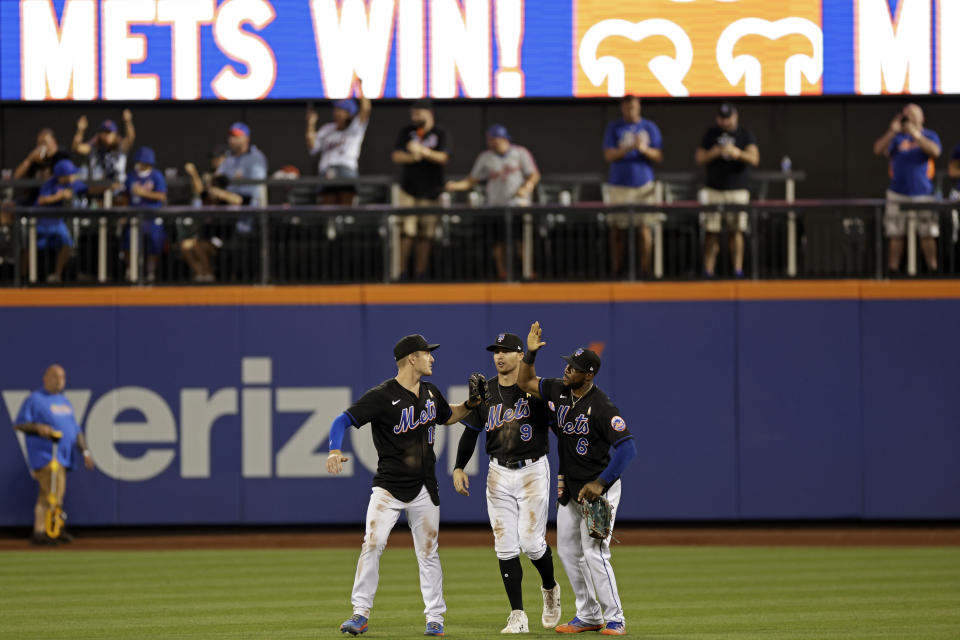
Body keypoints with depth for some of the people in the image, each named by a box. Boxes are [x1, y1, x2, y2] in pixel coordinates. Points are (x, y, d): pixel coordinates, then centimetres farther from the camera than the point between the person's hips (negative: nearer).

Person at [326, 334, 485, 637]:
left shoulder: (430, 393, 8)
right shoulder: (382, 396, -13)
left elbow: (447, 416, 28)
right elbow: (344, 419, -18)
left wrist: (471, 404, 9)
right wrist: (334, 451, -36)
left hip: (424, 489, 5)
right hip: (388, 487, -5)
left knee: (428, 553, 5)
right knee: (372, 544, -14)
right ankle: (360, 613, -5)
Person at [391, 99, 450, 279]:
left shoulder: (440, 133, 1)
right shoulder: (407, 131, 7)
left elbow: (443, 158, -10)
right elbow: (396, 156, 1)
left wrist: (423, 151, -23)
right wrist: (412, 157, -19)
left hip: (430, 190, -1)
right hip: (408, 189, 1)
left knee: (426, 235, 0)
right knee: (405, 232, -8)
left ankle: (420, 272, 6)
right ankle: (400, 271, -7)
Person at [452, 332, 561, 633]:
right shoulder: (486, 391, 7)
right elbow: (471, 430, 11)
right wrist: (459, 468, 3)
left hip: (533, 470, -4)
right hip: (499, 474, 4)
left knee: (531, 541, -8)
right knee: (505, 546, -2)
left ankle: (550, 588, 24)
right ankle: (517, 616, 2)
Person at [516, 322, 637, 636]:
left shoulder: (601, 407, -23)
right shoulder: (561, 391, 1)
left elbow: (627, 447, -27)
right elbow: (525, 381, 13)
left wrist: (600, 483, -30)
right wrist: (530, 352, -5)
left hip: (599, 489, -8)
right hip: (569, 489, 8)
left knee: (594, 554, -12)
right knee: (568, 551, 11)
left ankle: (614, 618, -1)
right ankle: (588, 616, 22)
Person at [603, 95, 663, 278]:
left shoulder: (650, 127, 8)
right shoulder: (614, 128, 5)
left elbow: (658, 157, 3)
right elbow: (609, 156, -4)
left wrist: (644, 149, -17)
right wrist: (629, 148, -20)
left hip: (644, 185, 0)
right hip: (619, 186, 0)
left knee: (644, 229, -6)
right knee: (617, 230, 0)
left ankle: (645, 271, -4)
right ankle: (615, 272, 4)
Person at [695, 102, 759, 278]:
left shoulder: (745, 134, 5)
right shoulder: (711, 134, 11)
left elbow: (754, 159, -6)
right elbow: (700, 159, 10)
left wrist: (737, 153, -24)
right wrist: (714, 153, -10)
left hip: (738, 190, -1)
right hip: (714, 189, 1)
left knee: (737, 231, -5)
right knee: (712, 232, -4)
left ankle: (738, 269, -4)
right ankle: (708, 269, -3)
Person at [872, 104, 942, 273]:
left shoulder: (930, 136, 8)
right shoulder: (897, 137, 10)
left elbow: (935, 152, -13)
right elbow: (878, 150, -4)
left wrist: (916, 135, -20)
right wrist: (892, 131, -15)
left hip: (922, 194, -1)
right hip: (897, 195, 1)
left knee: (927, 235, -3)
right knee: (896, 236, 0)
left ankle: (933, 270, 3)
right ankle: (893, 270, 3)